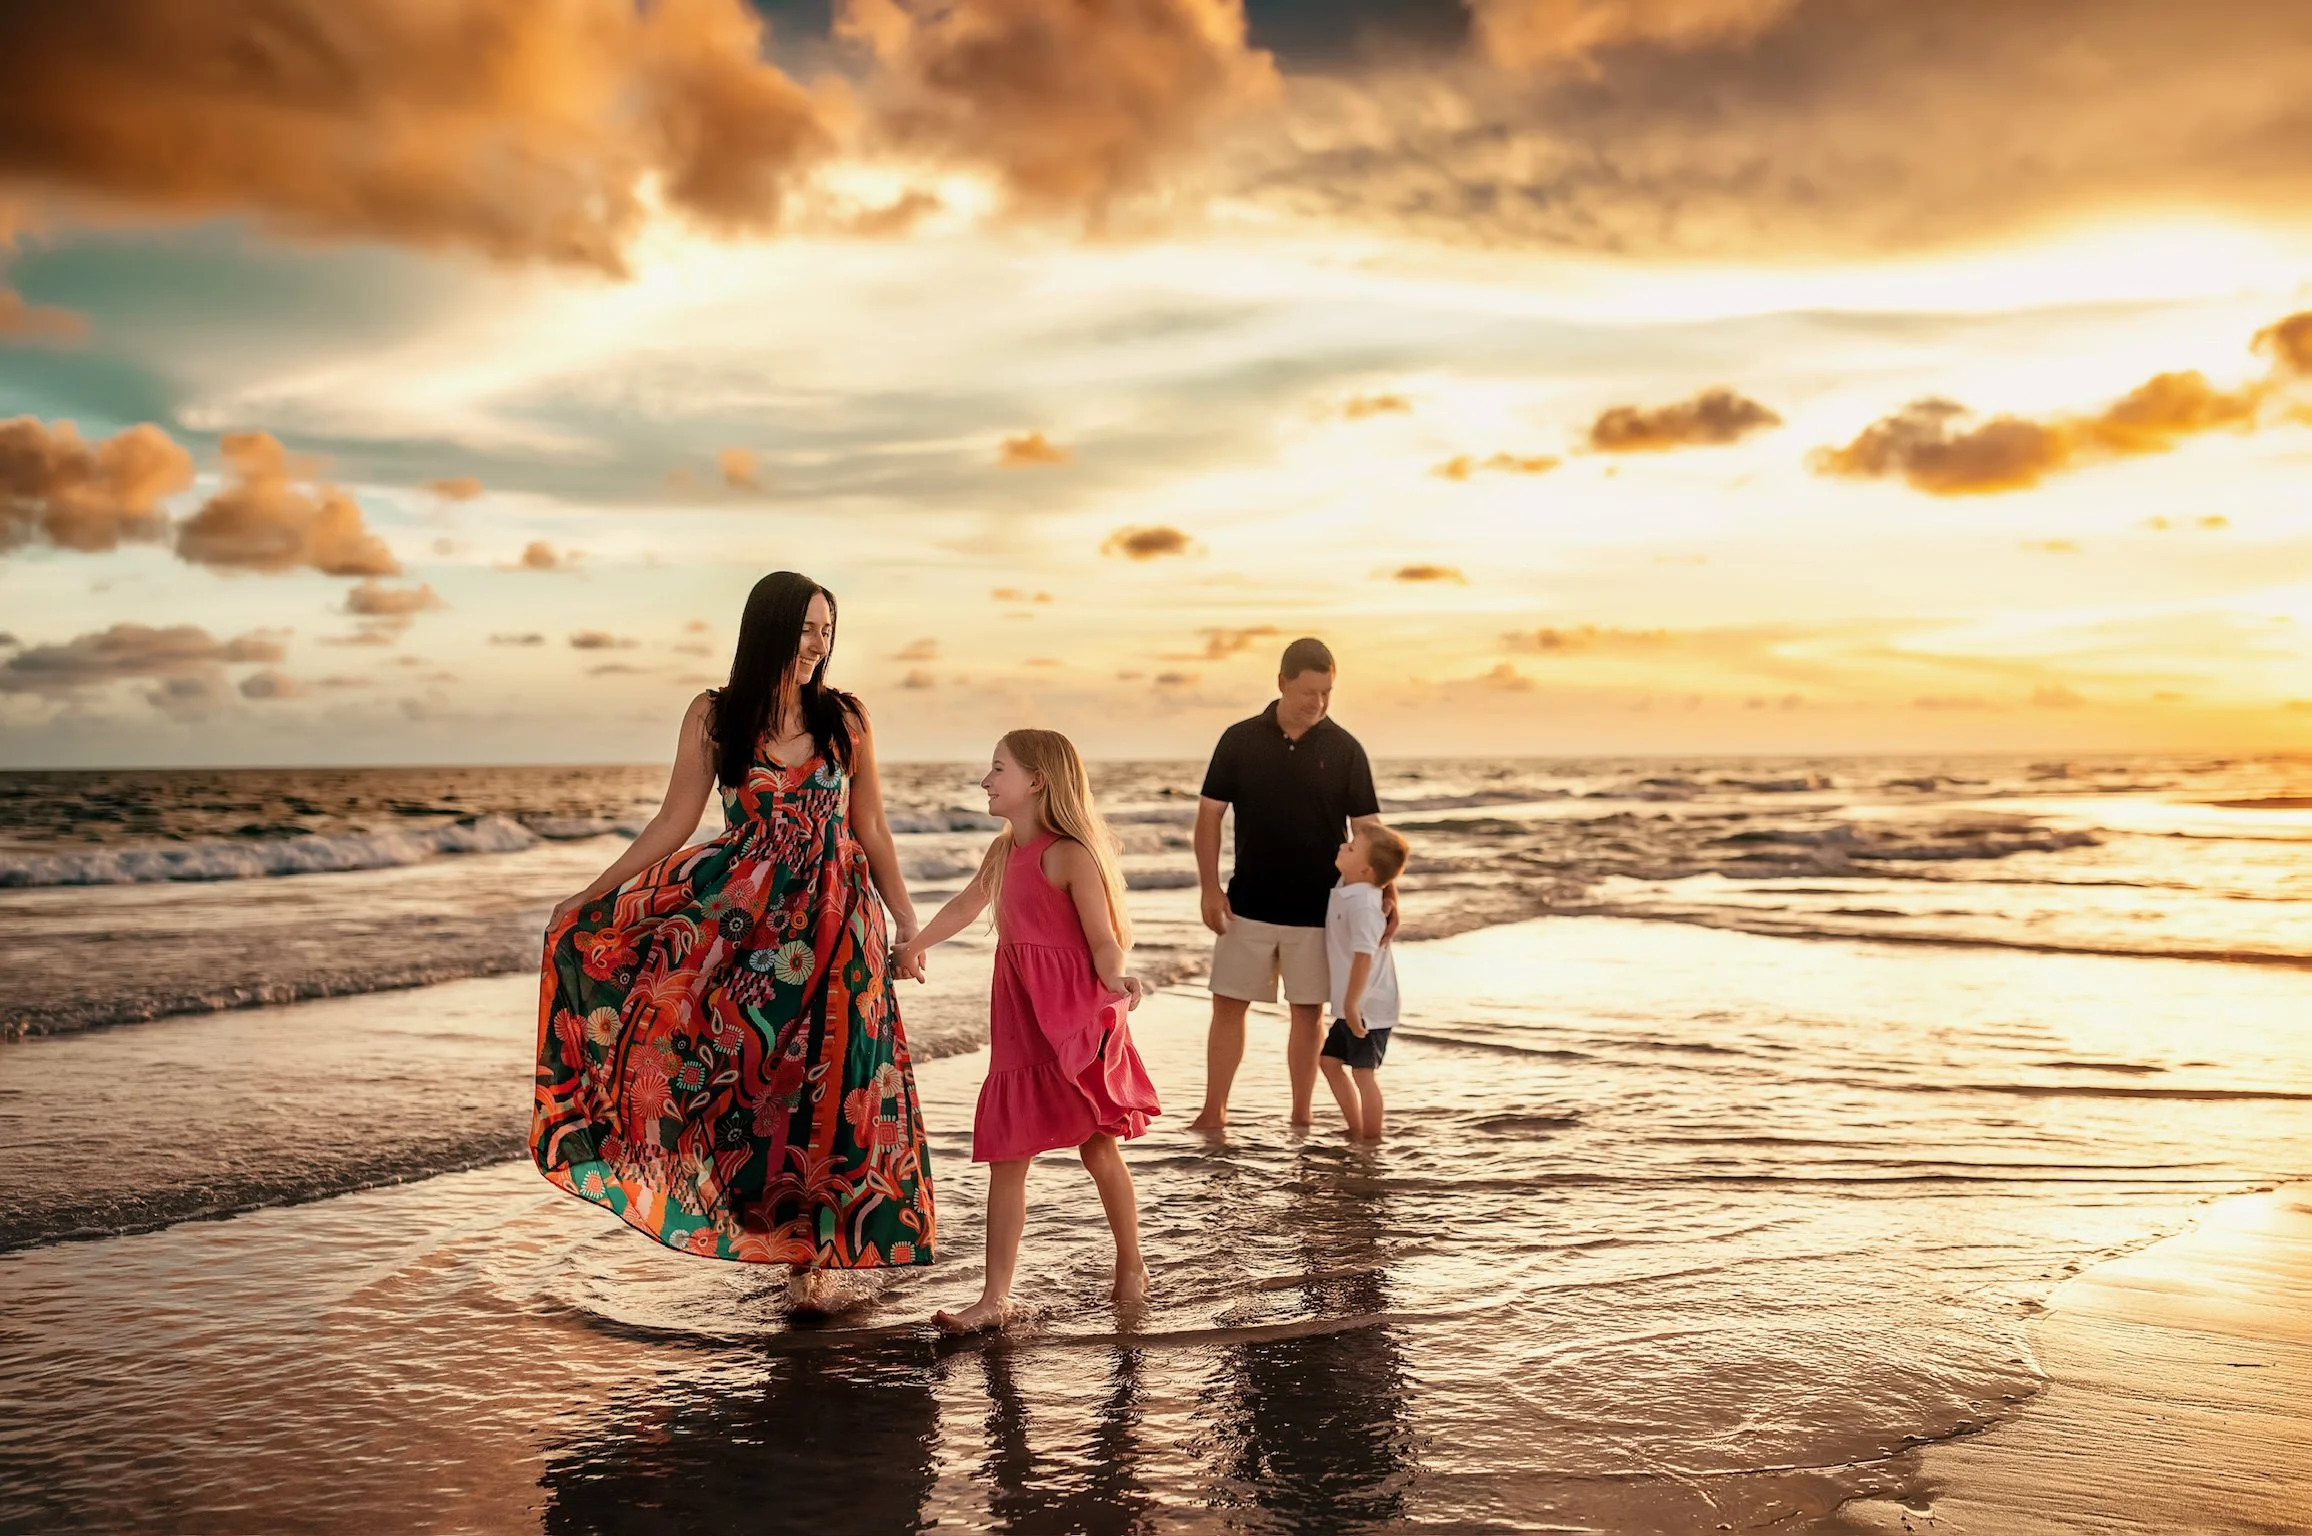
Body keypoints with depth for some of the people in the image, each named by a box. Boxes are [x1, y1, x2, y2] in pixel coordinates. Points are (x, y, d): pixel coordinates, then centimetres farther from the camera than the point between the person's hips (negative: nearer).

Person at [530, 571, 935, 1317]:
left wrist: (906, 921, 4)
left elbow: (870, 832, 6)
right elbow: (673, 822, 1)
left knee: (827, 1082, 0)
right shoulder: (713, 717, -1)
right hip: (742, 911, 1)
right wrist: (589, 896, -2)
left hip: (833, 918, 0)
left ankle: (817, 1255, 18)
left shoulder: (845, 719, 1)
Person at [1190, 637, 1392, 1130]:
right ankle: (1214, 1111, 15)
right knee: (1228, 1004, 4)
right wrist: (1210, 887, -8)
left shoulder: (1344, 750, -4)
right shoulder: (1240, 740, -3)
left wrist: (1385, 889, -18)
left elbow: (1368, 826, -4)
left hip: (1317, 909, 0)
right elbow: (1209, 815, 0)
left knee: (1309, 1011, 7)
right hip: (1249, 904, 1)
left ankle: (1301, 1116, 20)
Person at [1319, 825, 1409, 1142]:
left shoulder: (1362, 904, -24)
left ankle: (1371, 1140, 12)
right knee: (1330, 1060, 16)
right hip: (1352, 1005, 10)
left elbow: (1364, 956, -29)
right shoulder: (1345, 889, 5)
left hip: (1367, 1006, -10)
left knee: (1364, 1070, 0)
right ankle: (1356, 1131, 26)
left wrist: (1351, 1003, -27)